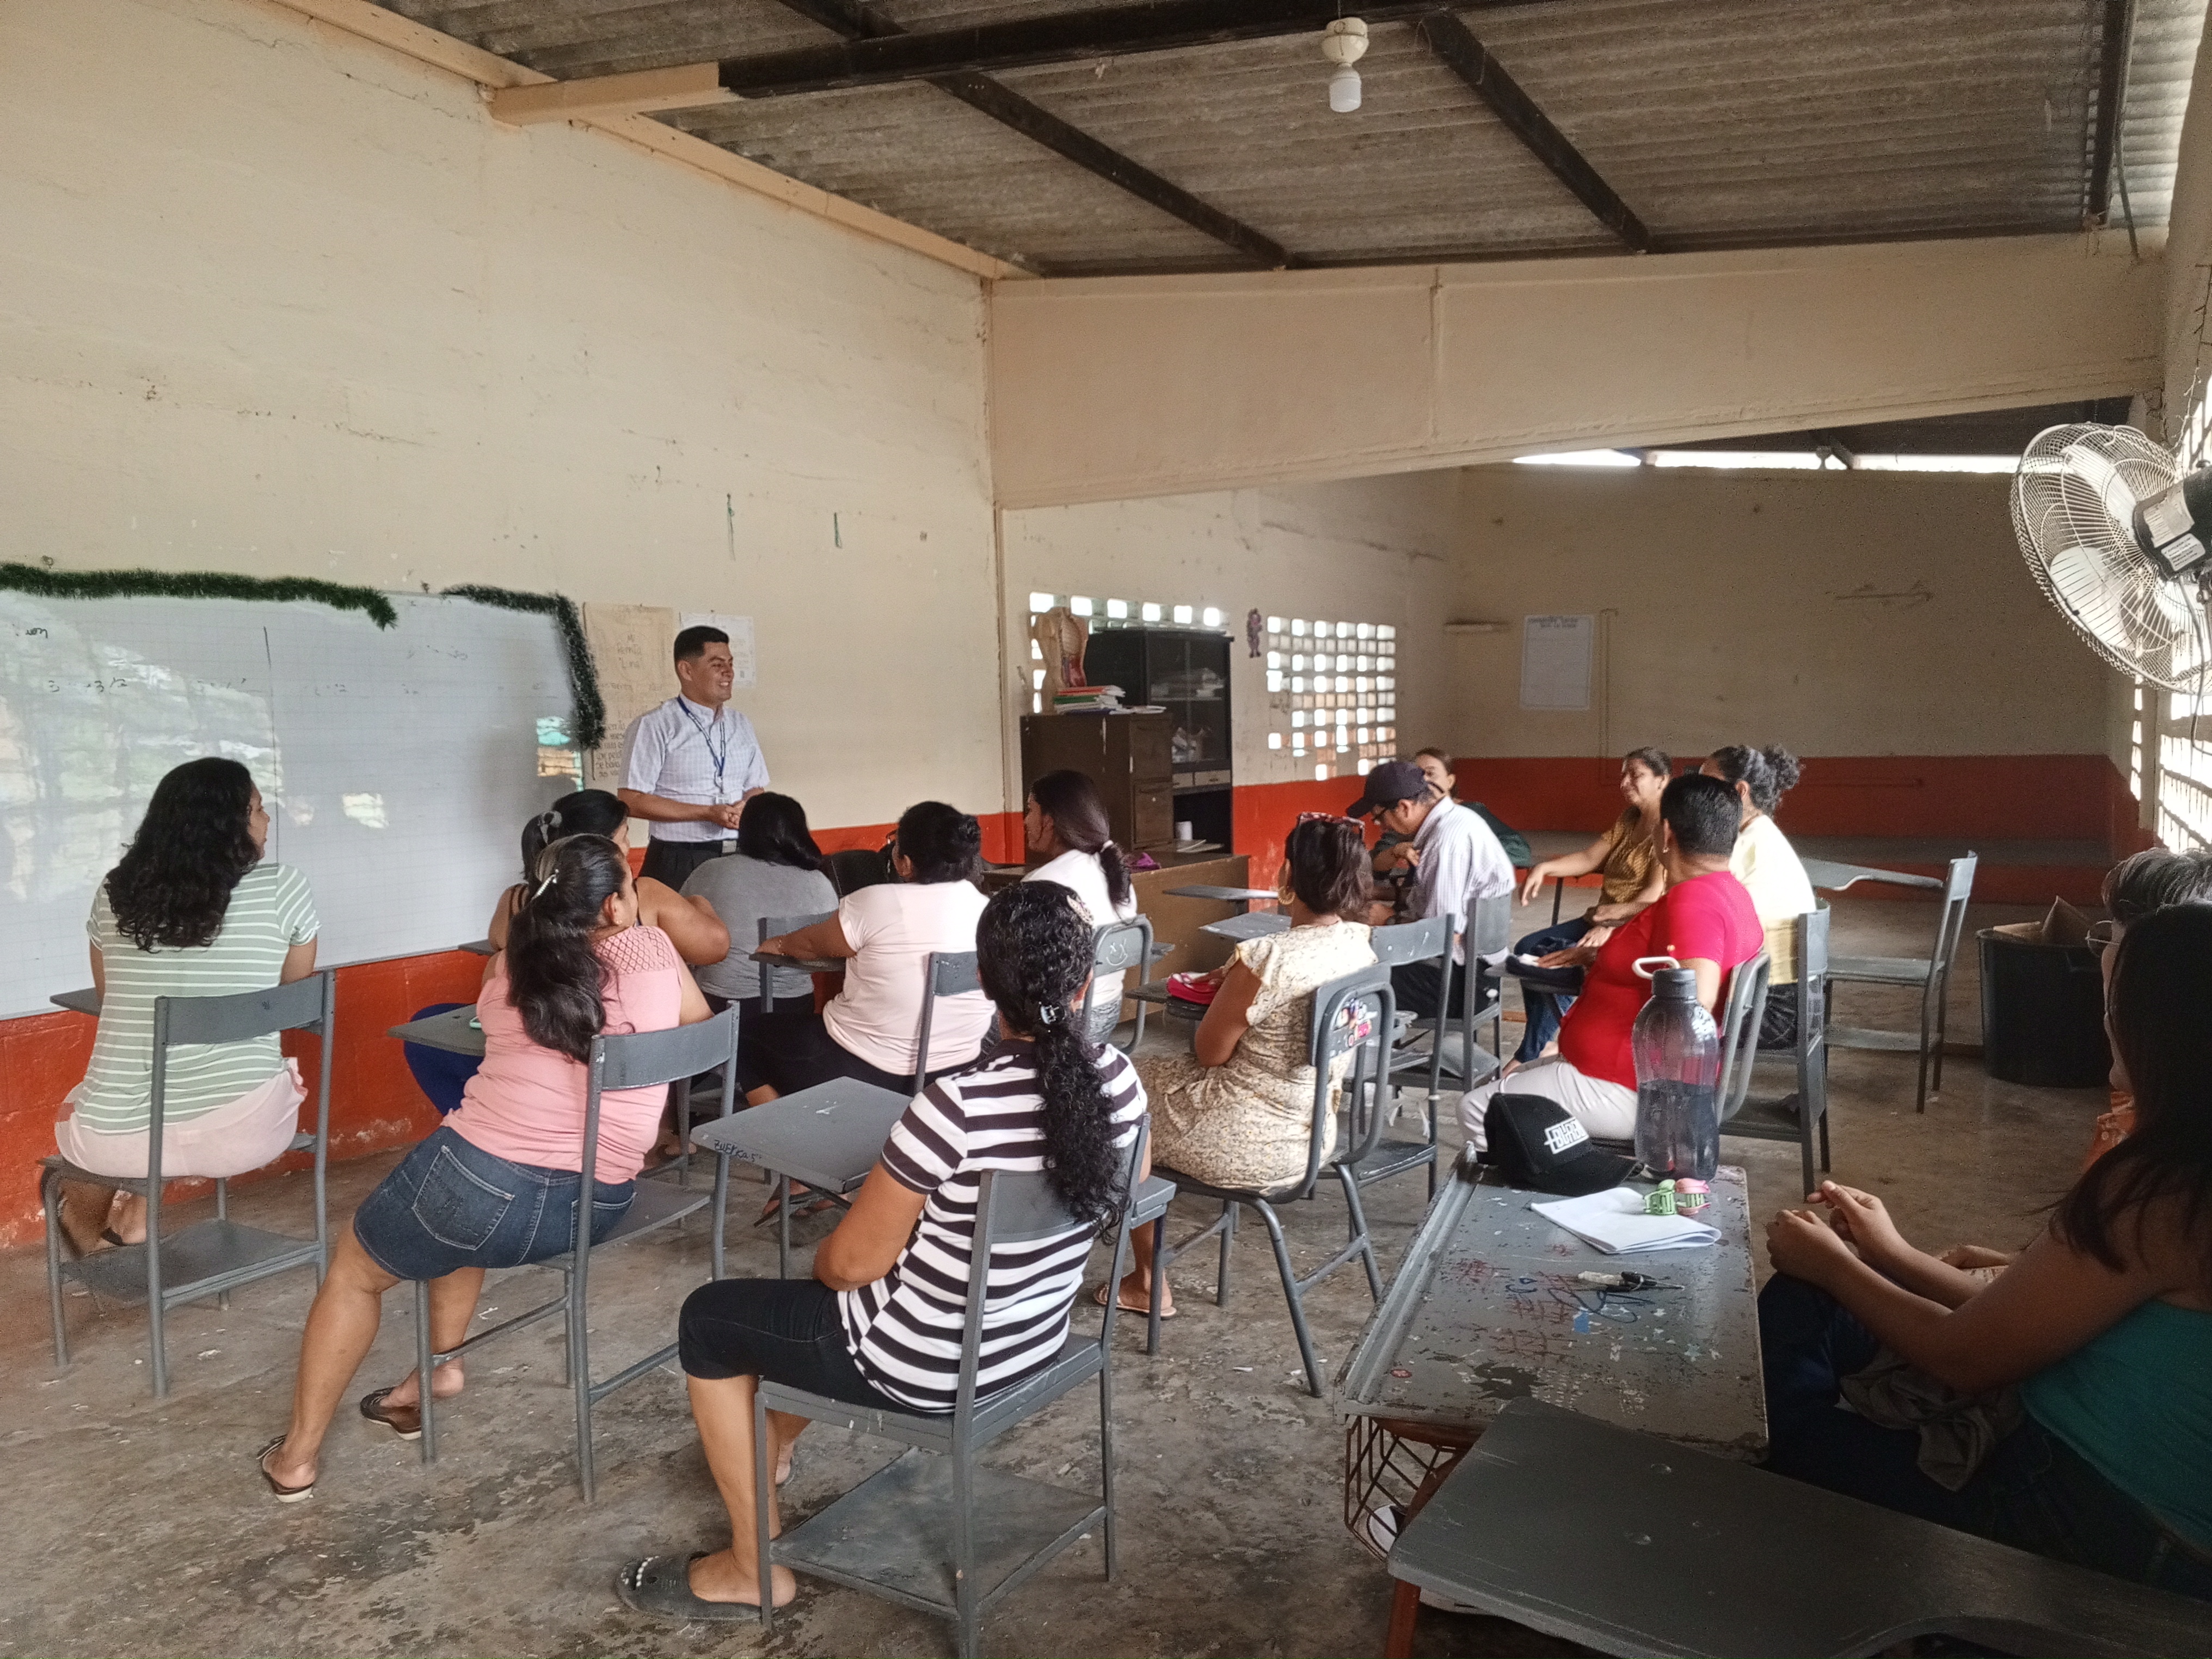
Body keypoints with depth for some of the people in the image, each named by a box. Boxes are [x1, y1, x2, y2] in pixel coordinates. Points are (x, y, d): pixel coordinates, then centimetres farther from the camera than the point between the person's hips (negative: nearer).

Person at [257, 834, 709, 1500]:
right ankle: (441, 1364, 32)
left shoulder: (507, 970, 8)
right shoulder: (651, 952, 3)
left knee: (354, 1268, 27)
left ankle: (298, 1455, 32)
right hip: (597, 1210, 2)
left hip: (483, 1179, -2)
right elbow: (700, 1022, 23)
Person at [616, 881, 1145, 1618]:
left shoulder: (957, 1105, -31)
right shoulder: (1122, 1081, -12)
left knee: (709, 1317, 14)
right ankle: (772, 1445, 51)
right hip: (1038, 1340, 7)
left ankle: (755, 1569, 24)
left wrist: (824, 1259, 4)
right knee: (840, 1290, 32)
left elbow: (852, 1262, -21)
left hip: (928, 1367, -7)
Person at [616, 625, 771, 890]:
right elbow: (631, 801, -11)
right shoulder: (653, 726, -8)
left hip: (741, 858, 5)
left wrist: (746, 808, -8)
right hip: (680, 864, -5)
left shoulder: (740, 725, 11)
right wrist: (708, 813, -16)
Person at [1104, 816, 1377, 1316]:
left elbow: (1209, 1052, -14)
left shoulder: (1267, 958, -28)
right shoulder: (1361, 946, -3)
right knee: (1154, 1073, 26)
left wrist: (1225, 990, 1)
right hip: (1315, 1132, 8)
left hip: (1257, 1147, -8)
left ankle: (1147, 1282, 26)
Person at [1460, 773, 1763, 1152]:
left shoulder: (1691, 901, -23)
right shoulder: (1731, 893, 11)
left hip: (1627, 1090, -11)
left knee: (1477, 1110, -6)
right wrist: (1604, 959, 17)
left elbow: (1692, 1003, -35)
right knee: (1508, 1087, 23)